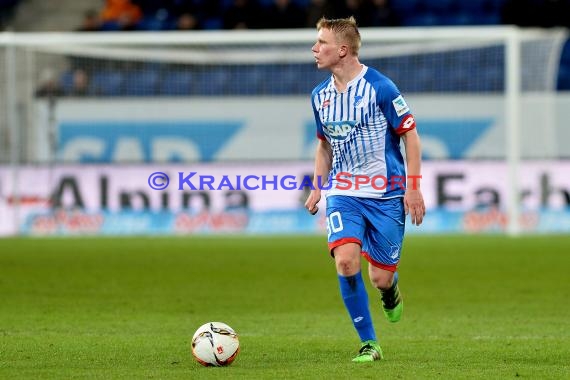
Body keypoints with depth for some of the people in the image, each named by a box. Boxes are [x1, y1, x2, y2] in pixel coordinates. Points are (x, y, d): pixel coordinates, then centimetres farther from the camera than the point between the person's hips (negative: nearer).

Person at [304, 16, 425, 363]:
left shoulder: (380, 87, -12)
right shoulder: (320, 95, 6)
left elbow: (411, 136, -6)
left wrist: (413, 186, -10)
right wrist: (317, 186, 11)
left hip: (385, 195, -4)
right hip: (343, 194, 4)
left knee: (380, 278, -2)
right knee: (345, 260, -20)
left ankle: (391, 290, 39)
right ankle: (369, 343, -8)